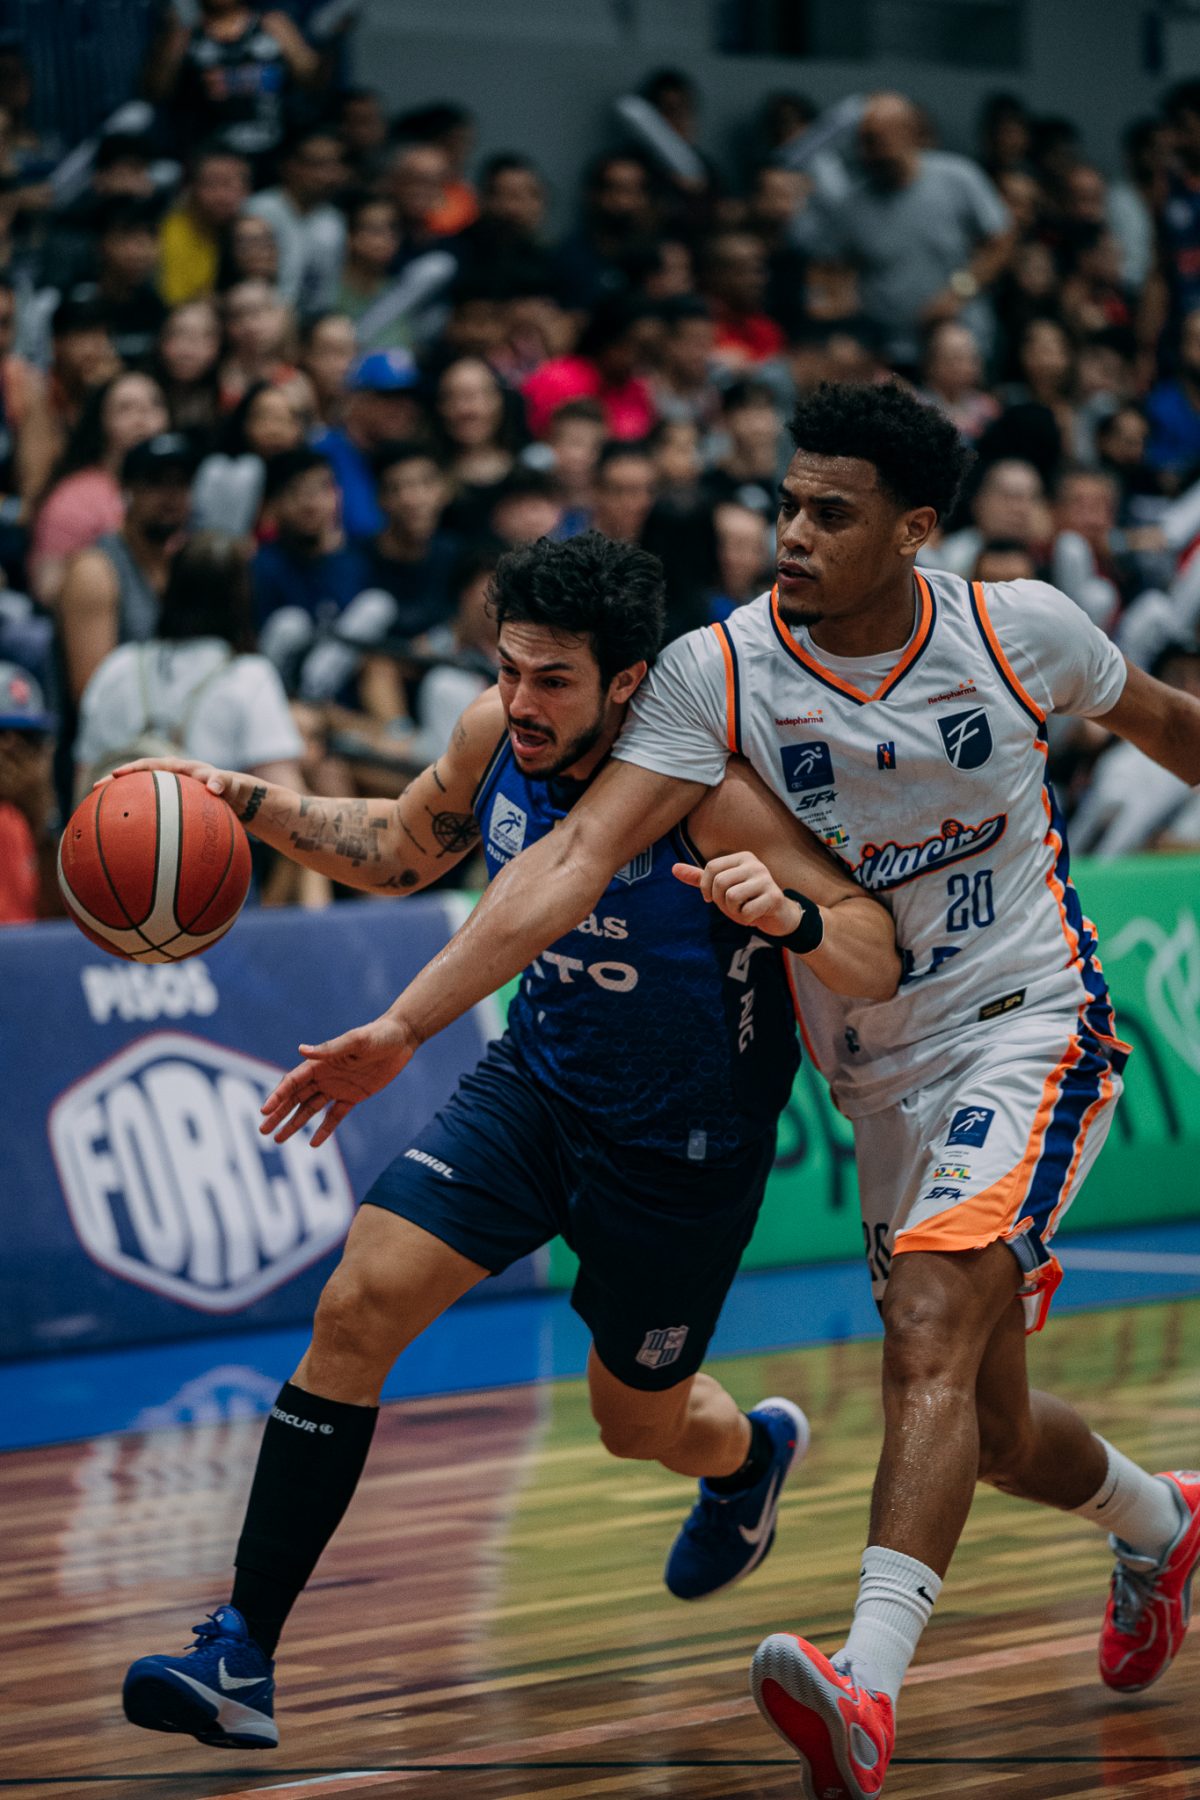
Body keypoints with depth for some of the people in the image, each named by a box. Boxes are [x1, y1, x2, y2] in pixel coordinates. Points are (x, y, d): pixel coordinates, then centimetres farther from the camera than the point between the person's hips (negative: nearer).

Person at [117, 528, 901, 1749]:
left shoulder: (705, 787, -28)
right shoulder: (496, 736, -12)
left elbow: (879, 963, -27)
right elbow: (402, 850, 10)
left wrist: (787, 915, -49)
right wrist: (252, 807, -6)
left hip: (683, 1144, -4)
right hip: (537, 1084, 4)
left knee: (639, 1424, 15)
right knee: (359, 1305, -16)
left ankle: (750, 1453, 55)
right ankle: (241, 1655, -13)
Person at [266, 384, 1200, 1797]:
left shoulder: (1018, 631, -12)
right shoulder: (718, 674, -12)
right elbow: (578, 854, -21)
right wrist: (402, 1026, -31)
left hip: (1031, 1026, -3)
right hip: (883, 1081, 4)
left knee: (930, 1332, -26)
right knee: (989, 1430, 13)